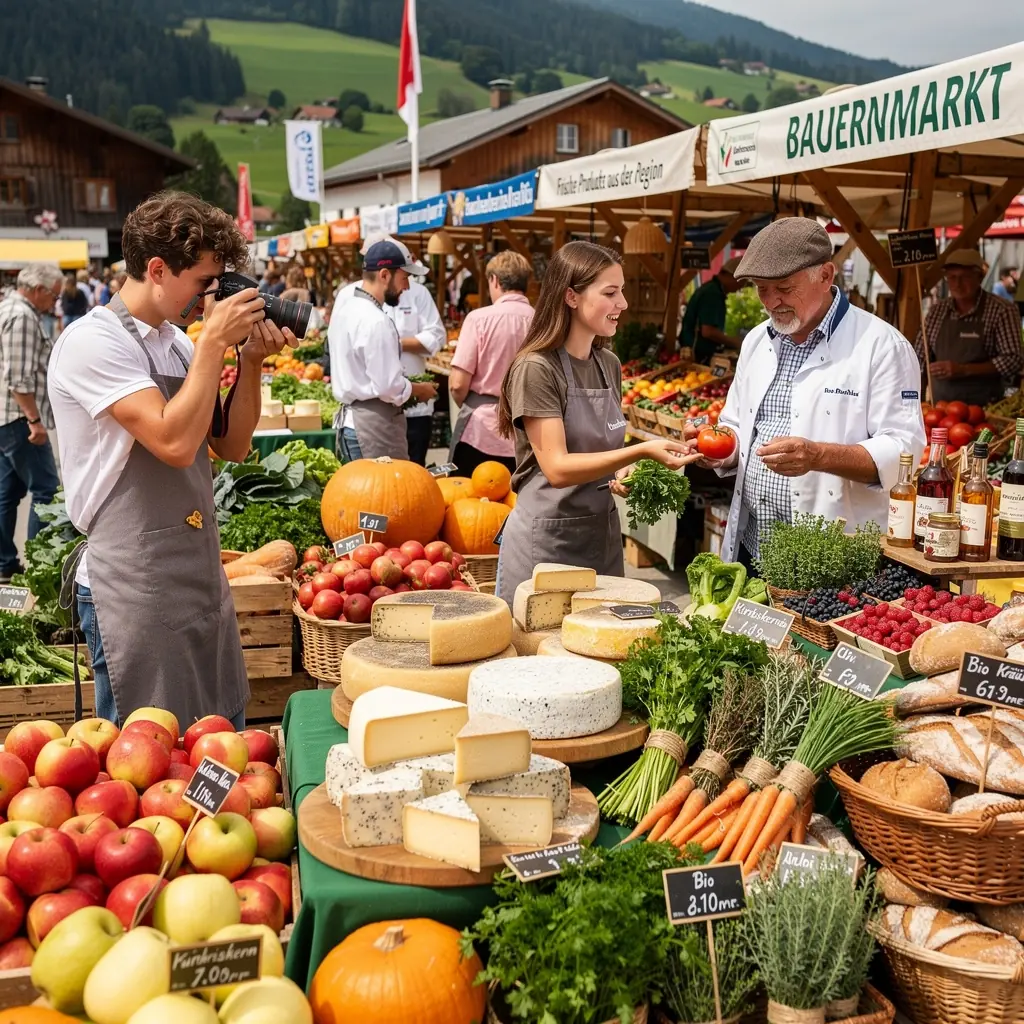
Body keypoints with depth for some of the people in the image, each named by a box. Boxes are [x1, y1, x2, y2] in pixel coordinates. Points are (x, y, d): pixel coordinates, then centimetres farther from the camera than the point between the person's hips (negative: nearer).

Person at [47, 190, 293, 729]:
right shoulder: (91, 342, -14)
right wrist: (214, 342, -18)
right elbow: (175, 442, -25)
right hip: (135, 589, -8)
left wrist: (251, 361, -2)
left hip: (204, 576, 8)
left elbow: (232, 446, 10)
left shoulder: (178, 342, 10)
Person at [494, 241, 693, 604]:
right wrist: (641, 451, -30)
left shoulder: (608, 365, 6)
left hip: (603, 531, 7)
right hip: (547, 537, -7)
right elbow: (557, 468, -22)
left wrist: (622, 472, -3)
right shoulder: (537, 369, -16)